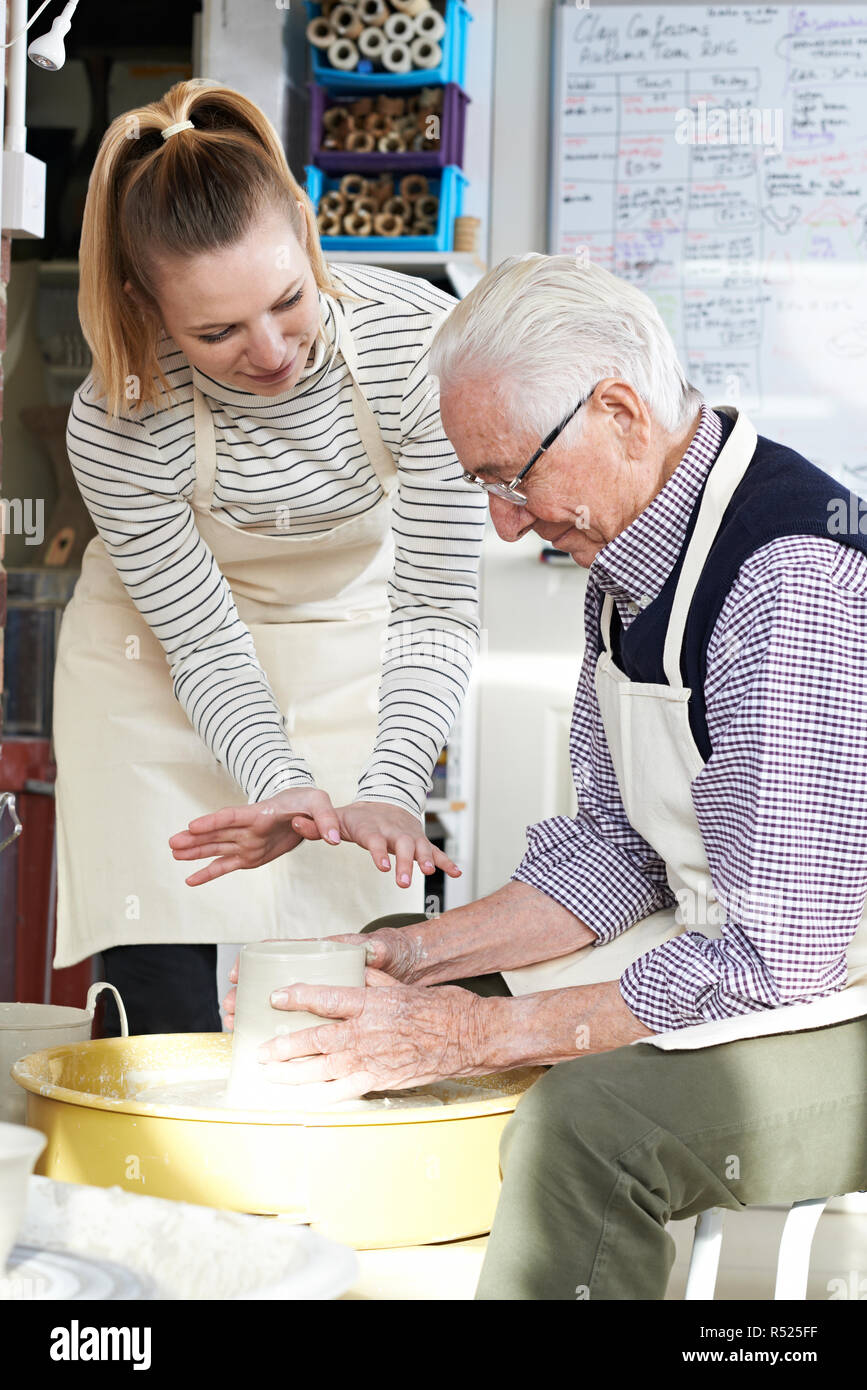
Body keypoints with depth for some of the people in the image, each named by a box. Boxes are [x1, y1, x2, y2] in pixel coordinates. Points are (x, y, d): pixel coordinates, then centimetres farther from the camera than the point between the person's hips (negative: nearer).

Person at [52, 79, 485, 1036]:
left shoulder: (419, 340, -29)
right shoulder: (115, 427, -29)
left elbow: (437, 607, -23)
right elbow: (207, 650, -21)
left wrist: (390, 794, -35)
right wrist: (282, 785, -39)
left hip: (350, 651, 1)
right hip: (161, 667, -1)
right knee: (172, 1021, -6)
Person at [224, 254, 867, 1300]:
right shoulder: (626, 553, 3)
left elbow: (780, 955, -27)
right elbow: (619, 845, 9)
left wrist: (483, 1034, -23)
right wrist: (427, 953, -4)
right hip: (733, 943, 10)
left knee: (587, 1119, -35)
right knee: (384, 964, 11)